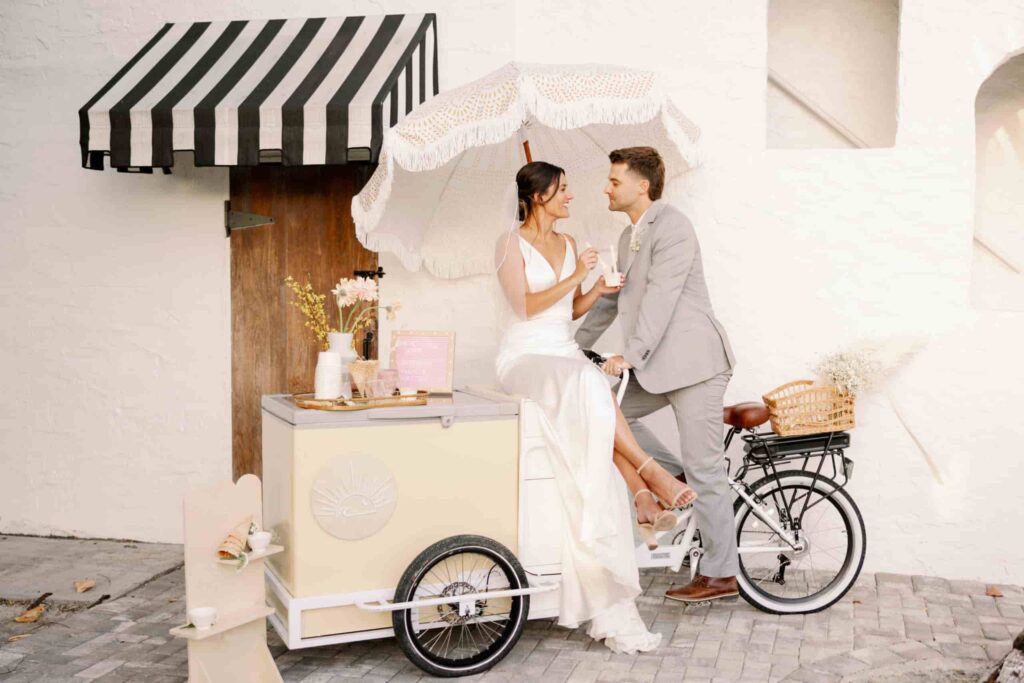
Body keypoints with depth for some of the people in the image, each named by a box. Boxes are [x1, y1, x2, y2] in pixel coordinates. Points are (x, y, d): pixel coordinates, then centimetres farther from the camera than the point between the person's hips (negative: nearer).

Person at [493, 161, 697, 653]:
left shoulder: (566, 244, 18)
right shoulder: (512, 243, -1)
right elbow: (526, 305, -12)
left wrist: (597, 292, 1)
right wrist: (575, 276, -10)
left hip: (566, 356, 5)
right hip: (525, 358, -5)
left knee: (595, 423, -24)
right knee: (591, 391, -38)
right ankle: (647, 476, -31)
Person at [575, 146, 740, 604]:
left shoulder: (671, 226, -12)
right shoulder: (630, 236, 17)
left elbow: (661, 296, -22)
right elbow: (613, 298, 24)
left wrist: (630, 355, -27)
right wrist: (575, 345, 22)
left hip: (694, 359, -9)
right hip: (658, 363, 10)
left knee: (703, 467, -4)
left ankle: (720, 575, 6)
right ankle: (679, 480, 15)